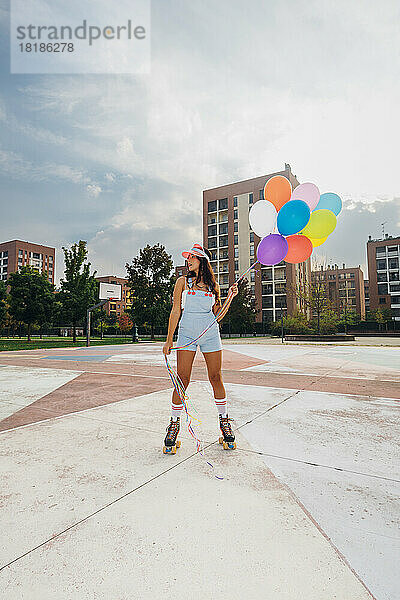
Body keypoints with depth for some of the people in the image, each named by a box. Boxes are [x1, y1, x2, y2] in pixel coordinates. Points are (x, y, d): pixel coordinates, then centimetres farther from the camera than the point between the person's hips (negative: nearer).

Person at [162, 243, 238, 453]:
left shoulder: (213, 285, 8)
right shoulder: (183, 281, 4)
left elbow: (217, 313, 10)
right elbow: (176, 311, 2)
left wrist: (230, 296, -2)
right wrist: (169, 340, 0)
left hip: (210, 334, 2)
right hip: (187, 333, -1)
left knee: (216, 378, 5)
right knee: (182, 380, -5)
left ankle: (224, 421, 21)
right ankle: (174, 424, 13)